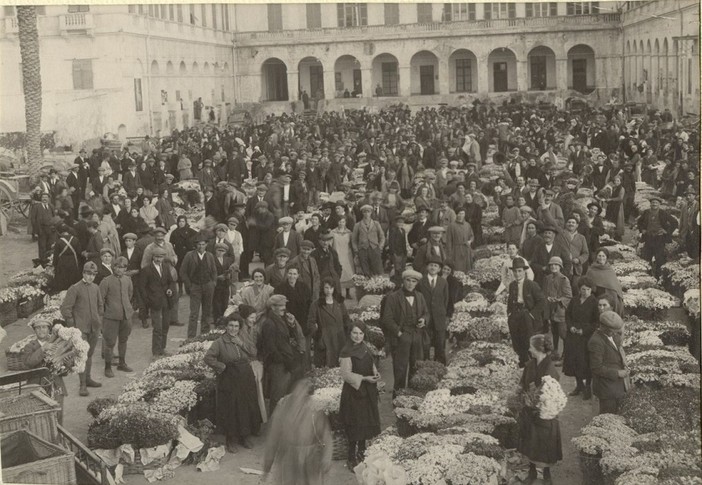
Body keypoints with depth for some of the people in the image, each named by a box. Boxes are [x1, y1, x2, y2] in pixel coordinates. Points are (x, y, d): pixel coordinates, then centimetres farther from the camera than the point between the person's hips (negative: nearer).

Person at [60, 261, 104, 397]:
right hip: (81, 328, -6)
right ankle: (83, 385, -7)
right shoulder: (75, 289, -9)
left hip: (94, 328, 6)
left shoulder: (95, 288, 9)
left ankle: (87, 379, 30)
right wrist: (71, 326, -11)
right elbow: (65, 308, -10)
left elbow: (100, 306, 22)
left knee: (90, 354, 16)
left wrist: (99, 322, 16)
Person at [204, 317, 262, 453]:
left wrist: (241, 343, -10)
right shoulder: (220, 342, -8)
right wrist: (222, 366, -12)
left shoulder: (243, 340, 7)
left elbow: (254, 352, -1)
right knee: (230, 409, 0)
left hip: (246, 380, 4)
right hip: (229, 381, -4)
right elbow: (208, 358, -13)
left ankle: (244, 436, 25)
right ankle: (231, 440, 13)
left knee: (246, 407, 9)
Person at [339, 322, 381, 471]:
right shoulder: (347, 352, -18)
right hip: (354, 392, -8)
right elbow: (346, 374, -19)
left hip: (368, 391, 8)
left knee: (366, 422, 16)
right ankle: (352, 459, 8)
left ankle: (362, 452, 33)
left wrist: (375, 373, -1)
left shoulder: (364, 347, 5)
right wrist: (365, 378, -22)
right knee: (356, 425, -3)